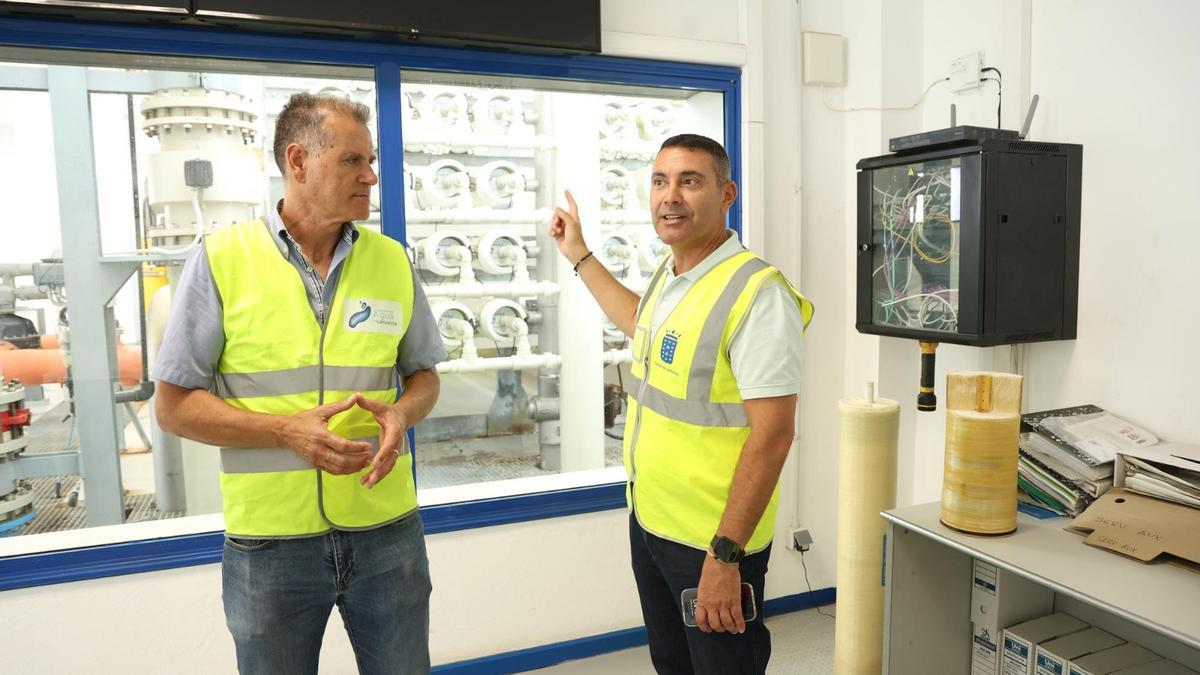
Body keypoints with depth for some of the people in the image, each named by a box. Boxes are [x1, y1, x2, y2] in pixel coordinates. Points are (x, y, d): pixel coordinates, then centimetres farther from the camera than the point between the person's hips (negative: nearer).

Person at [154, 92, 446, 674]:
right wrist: (287, 431, -18)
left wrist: (402, 413, -12)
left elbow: (423, 374, 11)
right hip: (269, 540, -2)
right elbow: (175, 407, -4)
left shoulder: (391, 260, 2)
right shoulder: (221, 258, -6)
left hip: (387, 532, 3)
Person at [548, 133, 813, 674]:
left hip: (712, 541, -8)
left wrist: (725, 556, -22)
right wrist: (579, 255, 27)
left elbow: (772, 434, -23)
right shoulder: (667, 275, 5)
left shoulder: (757, 293, -21)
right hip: (648, 521, 8)